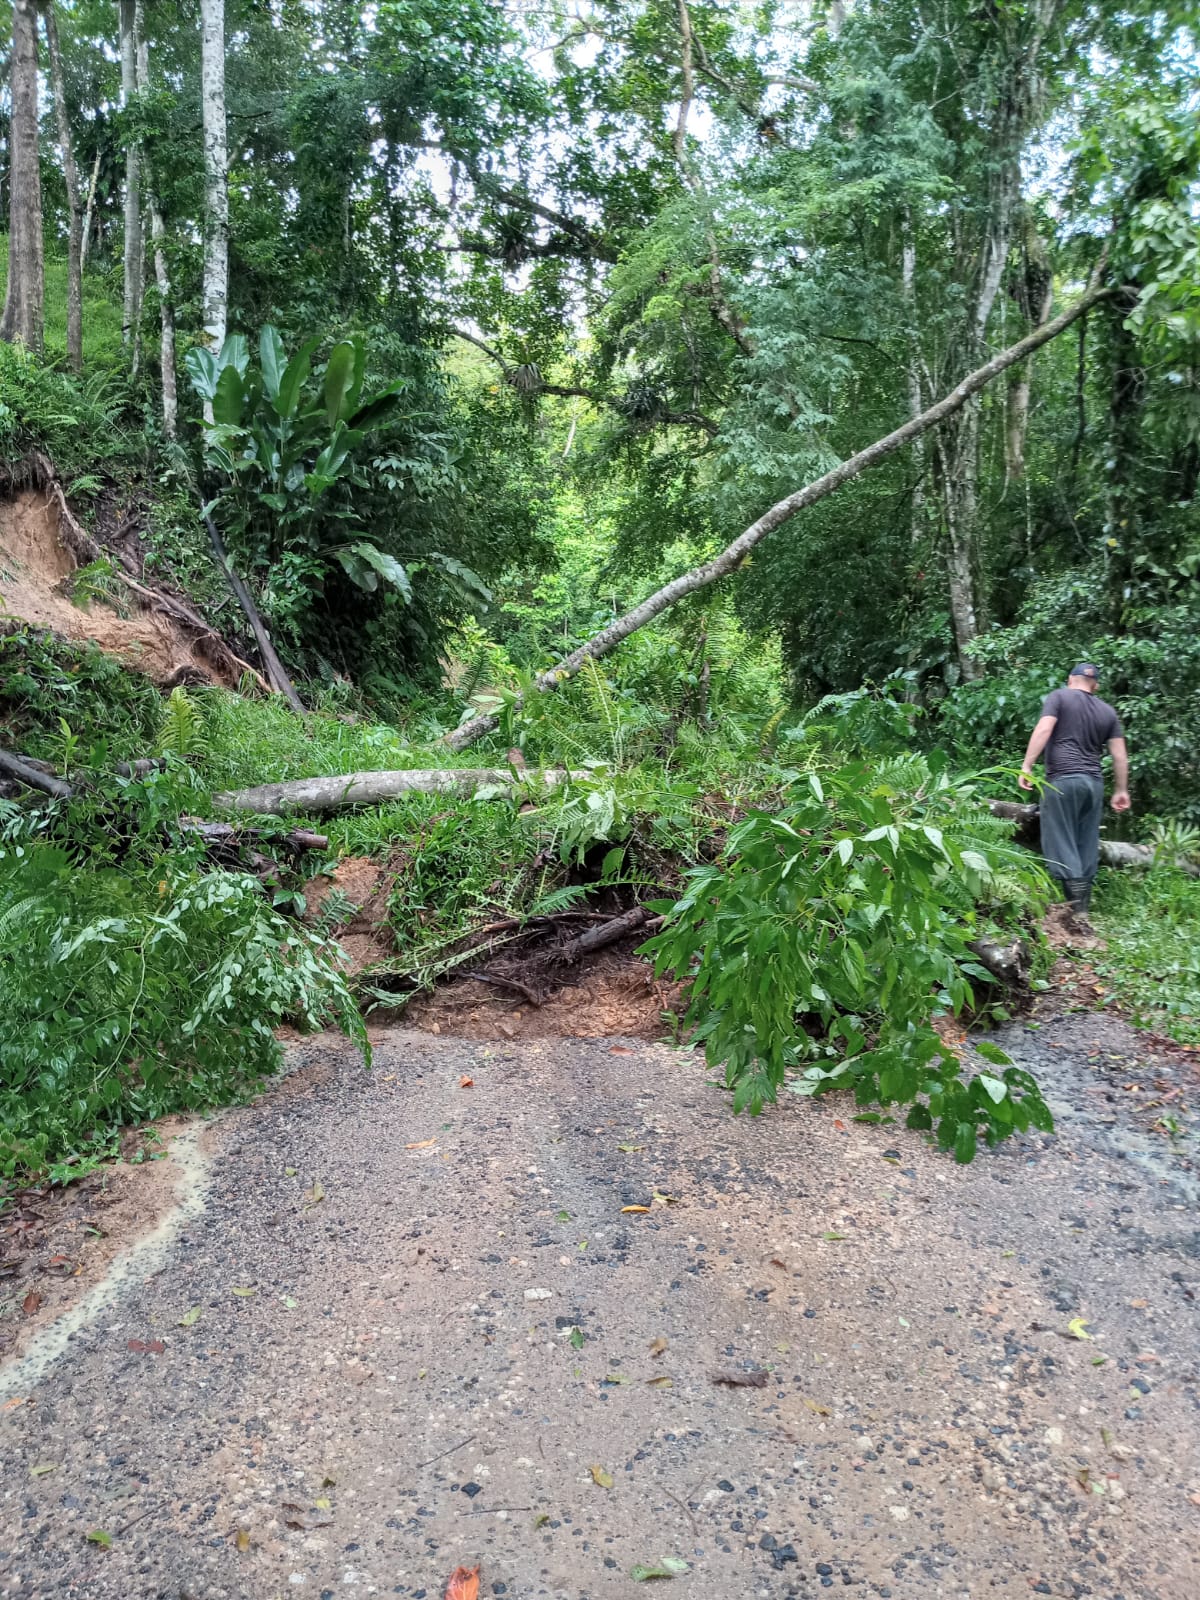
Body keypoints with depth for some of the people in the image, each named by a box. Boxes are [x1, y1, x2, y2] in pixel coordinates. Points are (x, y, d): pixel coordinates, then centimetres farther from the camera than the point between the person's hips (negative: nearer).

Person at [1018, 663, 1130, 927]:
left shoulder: (1059, 697, 5)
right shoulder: (1108, 711, 17)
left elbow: (1043, 731, -10)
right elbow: (1120, 755, 13)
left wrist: (1026, 766, -12)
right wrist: (1121, 790, 20)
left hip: (1062, 780, -5)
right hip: (1094, 783, 5)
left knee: (1062, 845, -7)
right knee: (1087, 848, 9)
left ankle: (1077, 910, -18)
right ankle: (1082, 910, 10)